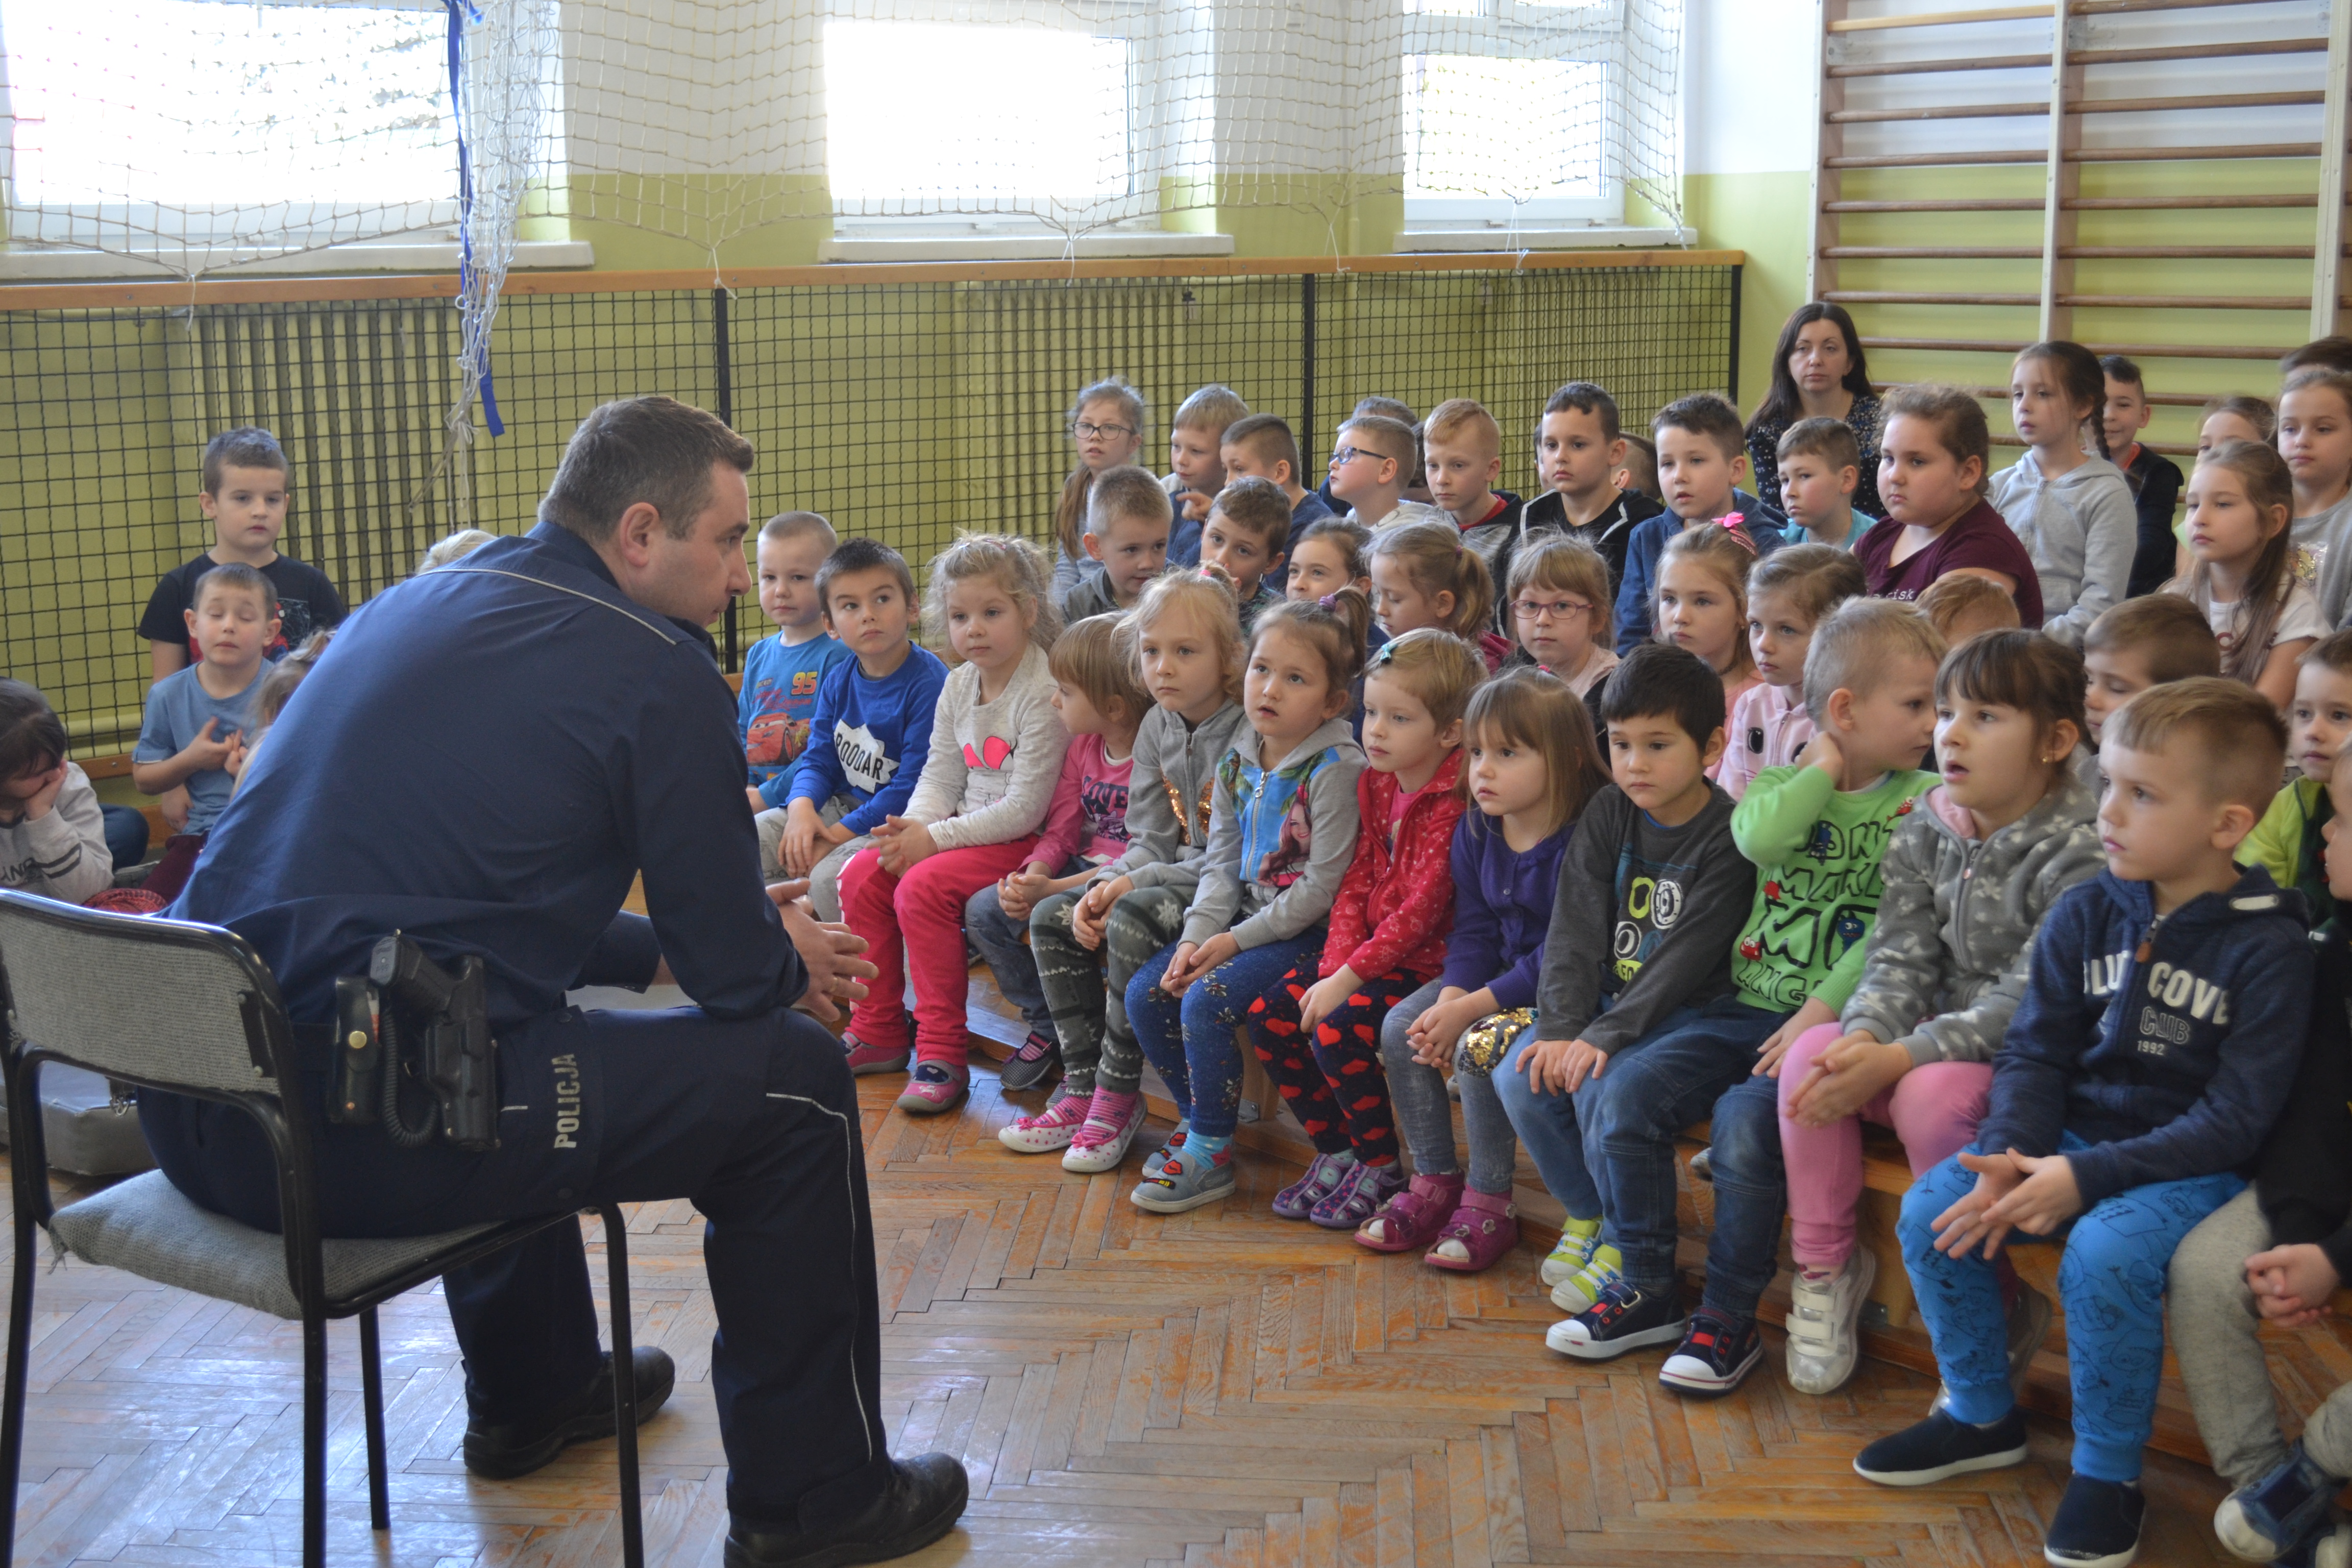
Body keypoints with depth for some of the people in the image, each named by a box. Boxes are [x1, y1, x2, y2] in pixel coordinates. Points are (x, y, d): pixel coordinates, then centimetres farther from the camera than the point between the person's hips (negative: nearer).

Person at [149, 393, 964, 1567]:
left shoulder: (408, 606, 17)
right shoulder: (655, 671, -6)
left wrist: (677, 945, 27)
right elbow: (739, 975, -3)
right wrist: (790, 956, 21)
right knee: (794, 1080, 6)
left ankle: (531, 1396, 51)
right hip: (370, 1132, -9)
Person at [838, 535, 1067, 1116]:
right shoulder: (959, 684, 8)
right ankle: (879, 1030, 8)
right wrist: (911, 827, -11)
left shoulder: (1045, 691, -18)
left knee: (923, 886, -26)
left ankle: (943, 1051, -16)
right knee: (862, 873, -4)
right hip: (968, 828, 9)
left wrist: (934, 838, -19)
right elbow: (940, 777, 10)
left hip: (1027, 842, -8)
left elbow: (1025, 809, -21)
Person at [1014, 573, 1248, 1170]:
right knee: (1052, 917, -2)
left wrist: (1137, 883, -21)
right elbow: (1151, 840, 8)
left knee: (1133, 921, -31)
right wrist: (1104, 886, -12)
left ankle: (1118, 1096, -15)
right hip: (1173, 876, 9)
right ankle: (1082, 1087, 1)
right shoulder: (1156, 727, 5)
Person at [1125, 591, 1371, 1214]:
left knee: (1207, 1000, -23)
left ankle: (1211, 1152, -6)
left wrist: (1236, 941, -17)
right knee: (1146, 992, -4)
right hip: (1249, 916, 8)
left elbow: (1322, 886, -19)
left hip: (1310, 929, -8)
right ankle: (1198, 1120, 14)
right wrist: (1197, 936, -8)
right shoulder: (1238, 761, 6)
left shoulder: (1337, 769, -17)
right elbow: (1221, 863, 9)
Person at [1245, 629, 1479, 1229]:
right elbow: (1355, 885, 7)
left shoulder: (1455, 804, -20)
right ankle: (1334, 1151, 12)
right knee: (1269, 1016, -3)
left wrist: (1349, 978, -21)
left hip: (1428, 961, -9)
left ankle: (1380, 1168, -1)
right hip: (1368, 950, 9)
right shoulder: (1375, 786, 7)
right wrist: (1334, 966, -7)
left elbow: (1420, 911, -22)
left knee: (1337, 1032, -25)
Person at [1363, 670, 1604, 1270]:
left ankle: (1489, 1204, -10)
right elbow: (1473, 932, 3)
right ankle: (1435, 1182, 3)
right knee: (1400, 1028, -9)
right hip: (1494, 978, 8)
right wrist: (1449, 999, -16)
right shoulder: (1475, 832, 2)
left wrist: (1472, 1008, -25)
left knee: (1481, 1047, -29)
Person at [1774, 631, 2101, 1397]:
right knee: (1813, 1055, -19)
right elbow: (1900, 961, 0)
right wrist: (1866, 1035, -23)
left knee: (1931, 1095, -33)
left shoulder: (2079, 851, -16)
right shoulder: (1925, 832, 4)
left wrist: (1899, 1059, -30)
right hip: (1938, 1041, 6)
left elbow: (2029, 1002, -22)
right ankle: (1827, 1268, -3)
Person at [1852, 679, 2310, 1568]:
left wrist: (2087, 1178, -24)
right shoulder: (2086, 913, 2)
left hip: (2192, 1165, -5)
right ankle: (1982, 1417, 9)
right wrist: (2012, 1153, -17)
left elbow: (2233, 1121, -16)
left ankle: (2106, 1477, -9)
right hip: (2074, 1132, 6)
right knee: (1932, 1209, -14)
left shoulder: (2268, 950, -13)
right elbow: (2035, 1051, 3)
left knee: (2105, 1254, -33)